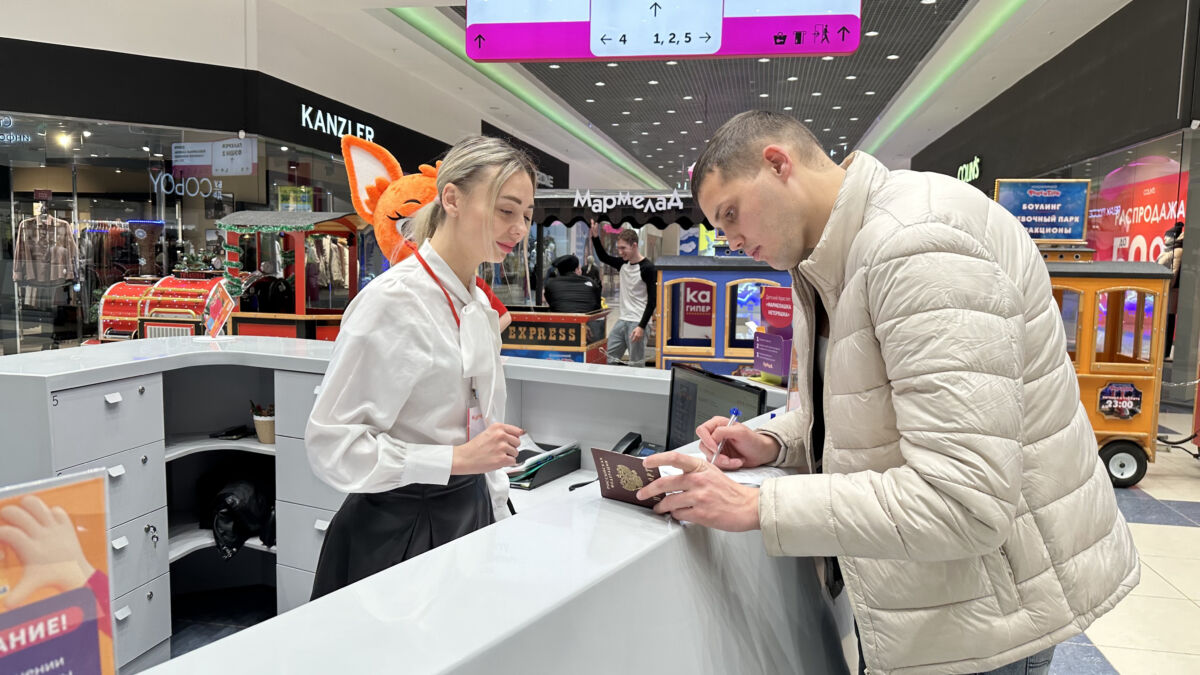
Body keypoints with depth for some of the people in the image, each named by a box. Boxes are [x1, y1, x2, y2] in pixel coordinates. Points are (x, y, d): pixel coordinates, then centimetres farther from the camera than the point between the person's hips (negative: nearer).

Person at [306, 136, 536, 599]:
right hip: (398, 532, -7)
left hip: (470, 517, 7)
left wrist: (500, 520, 12)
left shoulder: (480, 307, 7)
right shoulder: (392, 300, -18)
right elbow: (329, 444, -20)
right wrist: (457, 459, -23)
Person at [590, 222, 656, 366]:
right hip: (622, 320, 7)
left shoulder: (647, 268, -12)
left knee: (636, 364, -5)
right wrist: (595, 237, 7)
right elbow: (604, 257, 23)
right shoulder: (623, 264, 8)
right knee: (609, 358, 5)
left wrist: (642, 326, -19)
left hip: (637, 322, -7)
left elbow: (652, 300, -14)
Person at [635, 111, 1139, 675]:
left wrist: (756, 507, -27)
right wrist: (774, 442, -3)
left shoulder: (920, 241, -26)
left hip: (979, 611, -8)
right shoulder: (833, 263, 5)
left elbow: (962, 503, -31)